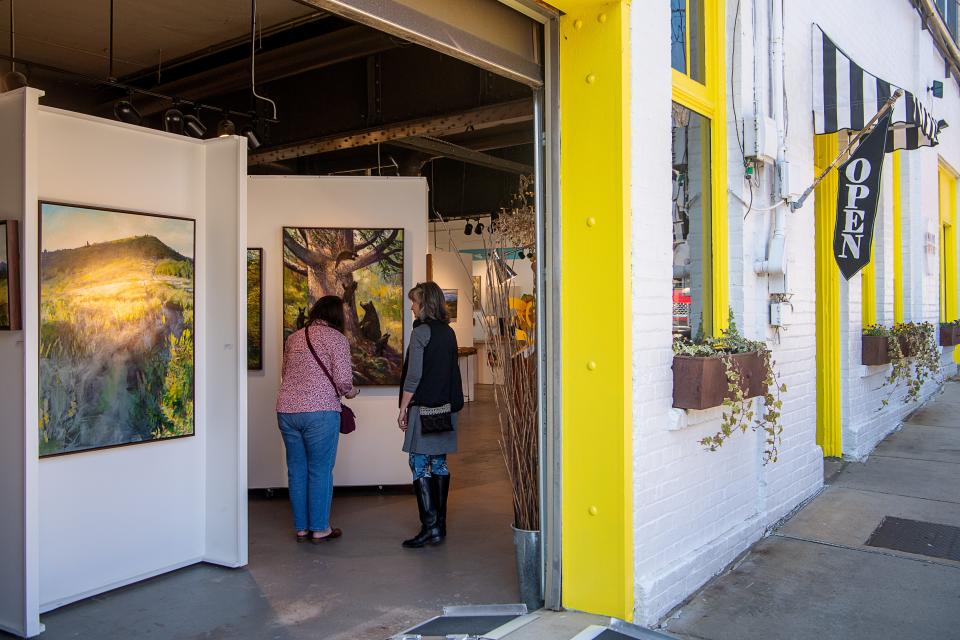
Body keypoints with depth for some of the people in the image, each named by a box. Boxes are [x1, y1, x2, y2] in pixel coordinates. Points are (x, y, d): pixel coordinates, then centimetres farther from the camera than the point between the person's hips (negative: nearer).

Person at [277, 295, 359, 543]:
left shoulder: (293, 337, 14)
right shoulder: (336, 338, -4)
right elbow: (343, 380, -10)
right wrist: (351, 392, 9)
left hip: (286, 410, 6)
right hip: (319, 411, -6)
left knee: (297, 470, 12)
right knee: (320, 471, 4)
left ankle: (301, 528, 21)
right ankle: (319, 529, 12)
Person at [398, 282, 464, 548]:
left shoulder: (421, 331, -11)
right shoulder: (448, 332, 12)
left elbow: (413, 375, -14)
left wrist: (403, 409, -7)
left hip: (424, 408, -8)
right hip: (447, 407, 8)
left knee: (420, 463, -3)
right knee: (439, 462, 12)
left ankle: (430, 527, -6)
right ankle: (440, 523, 17)